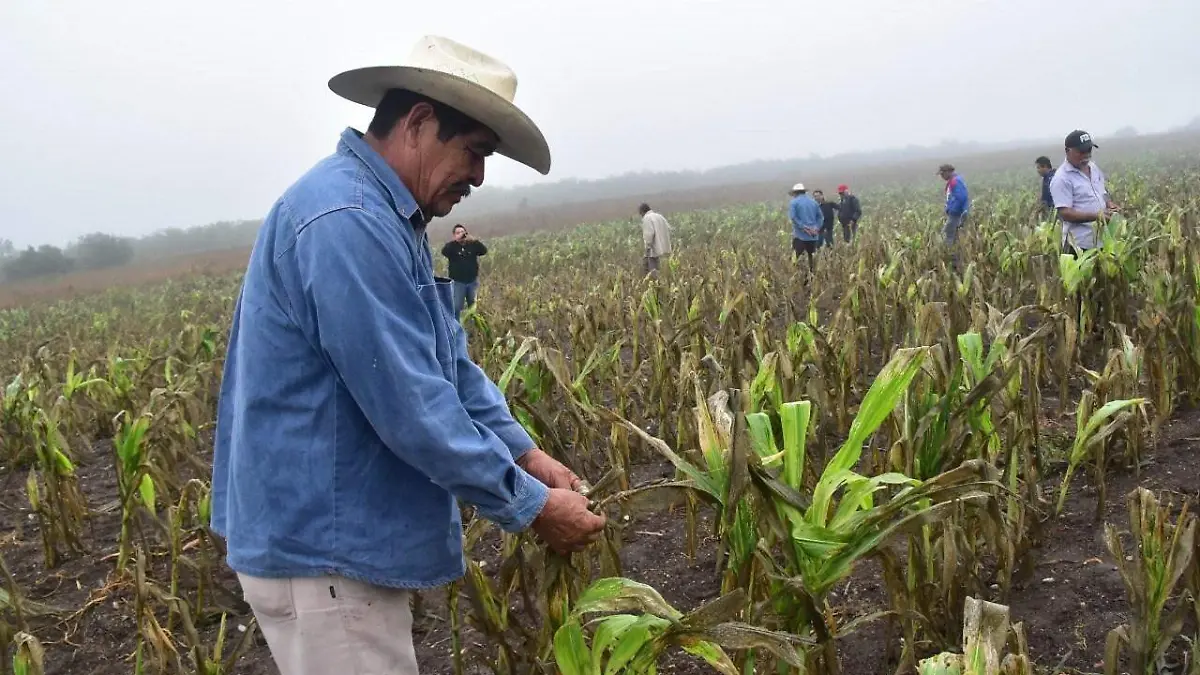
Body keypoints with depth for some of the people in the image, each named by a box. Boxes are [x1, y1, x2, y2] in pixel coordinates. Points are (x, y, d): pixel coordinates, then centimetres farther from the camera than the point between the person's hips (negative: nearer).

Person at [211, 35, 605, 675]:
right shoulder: (345, 221, -24)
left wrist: (524, 452, 4)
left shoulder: (387, 220, 11)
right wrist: (530, 505, -15)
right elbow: (411, 406, -25)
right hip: (320, 545, -10)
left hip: (334, 533, 10)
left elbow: (448, 363, 15)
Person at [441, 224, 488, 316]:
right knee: (456, 307, -4)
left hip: (473, 281, 3)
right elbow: (444, 252, -23)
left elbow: (484, 251, -12)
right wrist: (455, 240, -29)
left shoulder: (472, 244, 3)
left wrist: (474, 240, -26)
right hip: (457, 282, -2)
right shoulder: (452, 246, -2)